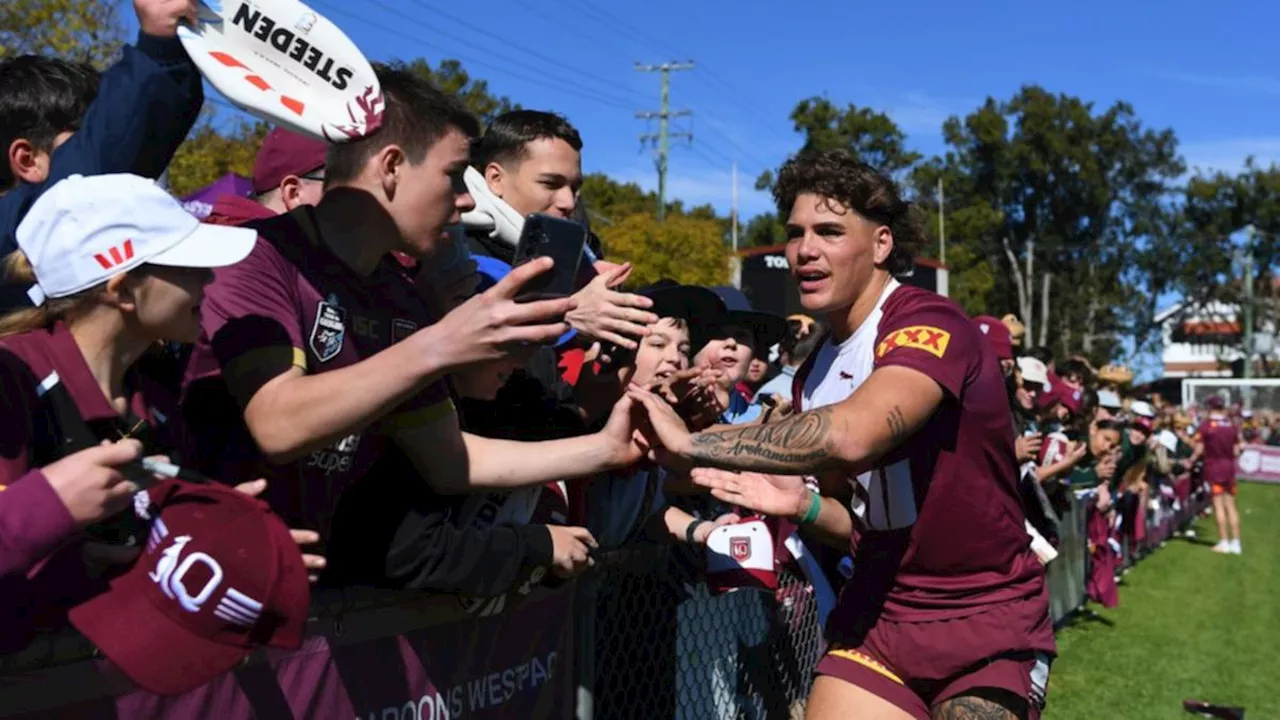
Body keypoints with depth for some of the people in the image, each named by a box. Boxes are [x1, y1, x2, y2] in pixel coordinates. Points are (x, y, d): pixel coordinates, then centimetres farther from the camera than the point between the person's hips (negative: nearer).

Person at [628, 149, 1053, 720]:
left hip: (988, 623, -6)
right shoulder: (813, 375, 5)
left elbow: (852, 436, -39)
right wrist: (803, 506, -7)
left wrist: (691, 443, -30)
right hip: (879, 613, 6)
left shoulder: (930, 324, -19)